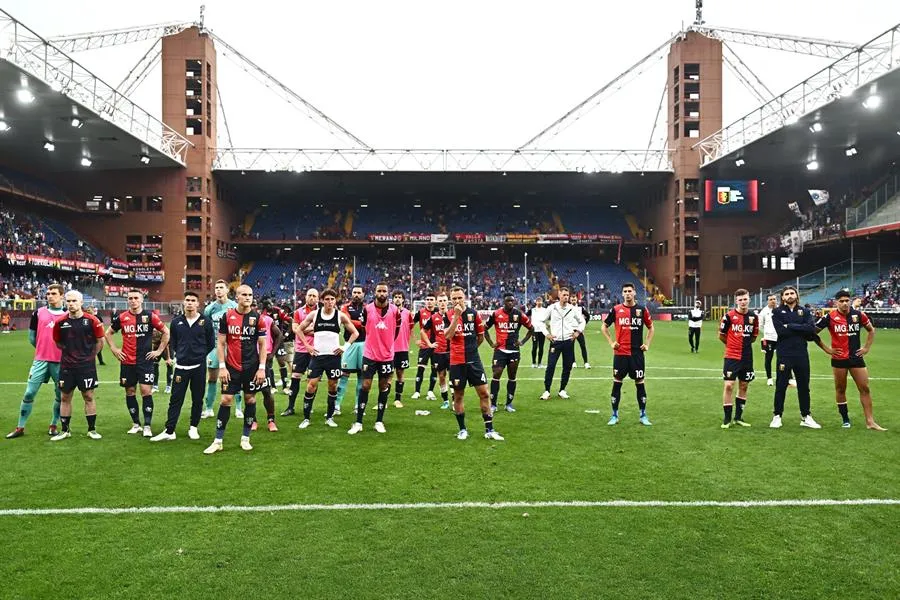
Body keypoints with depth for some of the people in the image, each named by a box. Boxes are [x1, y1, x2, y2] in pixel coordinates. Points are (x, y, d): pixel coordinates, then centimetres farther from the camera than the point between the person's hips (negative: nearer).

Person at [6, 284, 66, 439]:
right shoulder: (38, 313, 3)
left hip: (60, 362, -1)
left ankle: (53, 425, 21)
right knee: (29, 393, 1)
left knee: (61, 395, 6)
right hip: (41, 360, 1)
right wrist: (43, 349, 15)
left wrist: (64, 351, 0)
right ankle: (20, 427, 12)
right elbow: (32, 335, 12)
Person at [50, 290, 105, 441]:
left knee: (88, 396, 3)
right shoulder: (60, 322, -1)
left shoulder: (91, 320, -8)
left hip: (87, 365, -3)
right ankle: (65, 430, 21)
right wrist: (70, 352, 9)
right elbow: (57, 342, 15)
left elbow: (100, 341, 3)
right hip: (66, 366, 3)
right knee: (64, 397, 9)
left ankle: (92, 430, 13)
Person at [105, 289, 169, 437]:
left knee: (146, 391, -8)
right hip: (127, 362, 3)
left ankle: (147, 426, -2)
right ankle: (136, 424, 21)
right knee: (130, 392, 8)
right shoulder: (121, 317, 3)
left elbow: (166, 332, 4)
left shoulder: (150, 316, -2)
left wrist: (159, 350, 0)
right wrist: (114, 349, 8)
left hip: (145, 361, -3)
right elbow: (108, 333, 17)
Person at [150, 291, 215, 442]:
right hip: (181, 366, 1)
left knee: (197, 399, 7)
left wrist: (200, 355, 7)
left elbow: (211, 343, 6)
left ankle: (193, 428, 21)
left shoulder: (205, 321, -3)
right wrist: (182, 354, 11)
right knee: (175, 399, 2)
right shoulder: (176, 322, 4)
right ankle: (169, 431, 7)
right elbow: (172, 342, 16)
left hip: (199, 367, -1)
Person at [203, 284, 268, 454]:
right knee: (226, 400, -1)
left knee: (250, 399, 7)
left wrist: (262, 368, -6)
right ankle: (218, 441, 8)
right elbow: (221, 343, 3)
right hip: (231, 367, 0)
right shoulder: (227, 316, -1)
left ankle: (245, 438, 19)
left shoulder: (257, 317, -2)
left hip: (252, 367, 0)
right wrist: (222, 366, -5)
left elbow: (262, 344, 0)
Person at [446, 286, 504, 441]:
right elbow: (448, 336, -21)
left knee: (484, 393, 0)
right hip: (456, 362, -2)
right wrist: (456, 315, -25)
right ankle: (462, 429, 21)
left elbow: (481, 336, 14)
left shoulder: (474, 313, 1)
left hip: (474, 360, 2)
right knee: (458, 396, 7)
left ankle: (489, 430, 9)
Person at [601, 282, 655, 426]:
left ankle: (643, 415, 16)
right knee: (617, 382, 3)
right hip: (620, 353, 0)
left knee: (640, 383, 5)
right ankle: (615, 415, 13)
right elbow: (604, 326, 11)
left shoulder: (642, 309, 2)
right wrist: (611, 342, 2)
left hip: (637, 353, 1)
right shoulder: (616, 309, 0)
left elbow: (651, 327, 15)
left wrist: (647, 344, 5)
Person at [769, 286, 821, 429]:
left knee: (804, 386, 10)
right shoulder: (777, 312, 1)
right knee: (781, 386, 4)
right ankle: (777, 416, 13)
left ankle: (805, 417, 21)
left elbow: (811, 329, -10)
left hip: (802, 354, 3)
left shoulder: (805, 311, 8)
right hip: (784, 355, -3)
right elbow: (781, 331, -15)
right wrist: (801, 330, -9)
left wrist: (790, 326, -13)